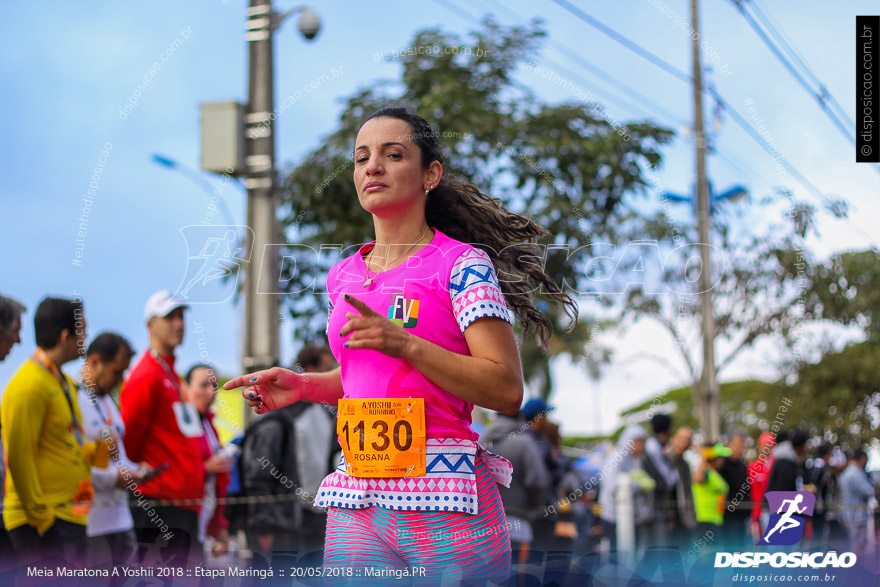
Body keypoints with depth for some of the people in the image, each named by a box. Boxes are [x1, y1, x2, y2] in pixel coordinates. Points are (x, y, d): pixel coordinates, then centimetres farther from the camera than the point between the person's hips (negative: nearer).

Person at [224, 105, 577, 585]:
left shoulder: (461, 265, -5)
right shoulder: (343, 277, 12)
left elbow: (507, 391, -12)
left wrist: (405, 344, -20)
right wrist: (302, 386, 8)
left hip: (446, 507, -5)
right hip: (356, 503, 5)